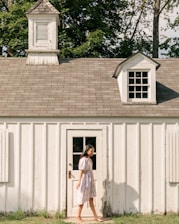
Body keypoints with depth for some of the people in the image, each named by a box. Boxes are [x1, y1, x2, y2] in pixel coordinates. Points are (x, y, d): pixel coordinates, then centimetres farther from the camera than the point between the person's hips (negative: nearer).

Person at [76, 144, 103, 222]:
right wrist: (79, 181, -19)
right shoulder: (83, 159, -14)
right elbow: (81, 171, -16)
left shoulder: (90, 160, 11)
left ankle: (96, 217, 7)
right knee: (83, 199, 1)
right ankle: (78, 216, 14)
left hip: (90, 180, 8)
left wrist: (92, 181, 13)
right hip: (85, 180, -8)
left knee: (91, 200, 8)